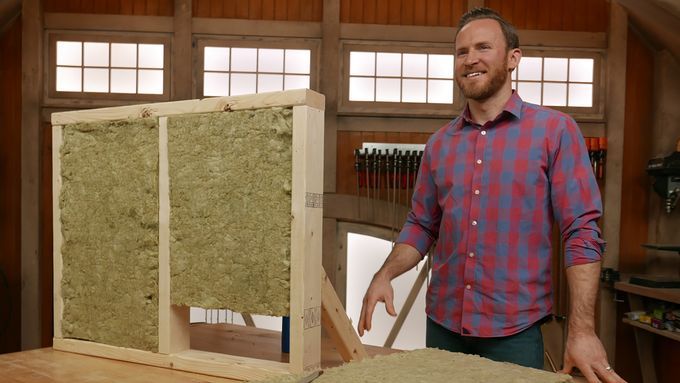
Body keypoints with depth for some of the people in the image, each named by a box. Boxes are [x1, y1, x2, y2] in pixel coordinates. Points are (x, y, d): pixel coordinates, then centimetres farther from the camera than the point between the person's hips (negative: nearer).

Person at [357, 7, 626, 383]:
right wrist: (385, 275, -7)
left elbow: (581, 231, -10)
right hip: (442, 321, 4)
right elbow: (421, 225, 10)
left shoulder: (555, 130, -6)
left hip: (515, 327, -4)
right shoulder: (439, 143, 6)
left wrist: (582, 328, -16)